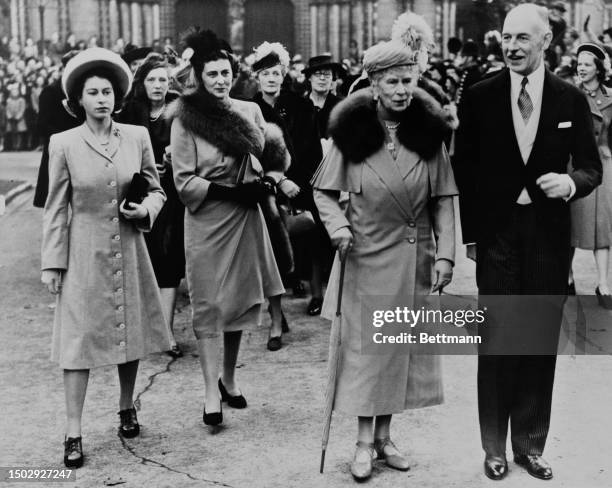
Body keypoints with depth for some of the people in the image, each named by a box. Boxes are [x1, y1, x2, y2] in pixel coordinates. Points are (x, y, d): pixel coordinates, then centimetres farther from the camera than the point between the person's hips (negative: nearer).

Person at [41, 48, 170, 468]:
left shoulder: (137, 137, 1)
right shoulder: (64, 144, -5)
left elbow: (157, 190, 11)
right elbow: (56, 208, -1)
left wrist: (145, 209, -11)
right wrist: (52, 263, -3)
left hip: (129, 249, 3)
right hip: (84, 253, -2)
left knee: (132, 330, 12)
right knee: (79, 336, -2)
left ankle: (127, 409, 33)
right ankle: (73, 432, 4)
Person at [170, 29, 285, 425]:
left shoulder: (250, 112, 5)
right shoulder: (186, 119, -6)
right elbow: (184, 181, -8)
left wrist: (264, 184, -8)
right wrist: (232, 192, -16)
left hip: (245, 218, 4)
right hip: (207, 221, -4)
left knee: (240, 299, 12)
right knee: (210, 305, -1)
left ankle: (229, 378, 27)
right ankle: (212, 393, 4)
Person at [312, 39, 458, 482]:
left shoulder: (428, 132, -2)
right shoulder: (353, 132, -7)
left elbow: (443, 200, 1)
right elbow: (325, 192, 1)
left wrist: (445, 253, -5)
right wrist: (339, 228, -16)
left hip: (415, 258, 2)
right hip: (367, 256, -2)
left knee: (404, 345, 9)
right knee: (365, 345, 4)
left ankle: (384, 436, 24)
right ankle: (364, 443, 15)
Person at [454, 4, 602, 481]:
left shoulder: (571, 99, 0)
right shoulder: (480, 96, -2)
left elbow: (592, 167, 5)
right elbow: (465, 168, 2)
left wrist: (571, 183, -19)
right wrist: (470, 235, 0)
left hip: (549, 236, 1)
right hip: (498, 234, -1)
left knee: (542, 343, 9)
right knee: (496, 342, 5)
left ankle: (531, 444, 24)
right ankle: (495, 446, 19)